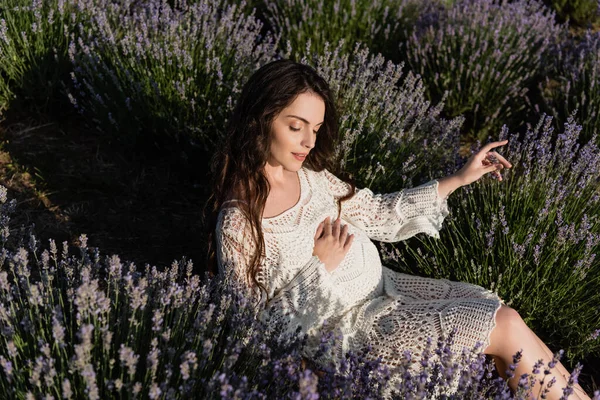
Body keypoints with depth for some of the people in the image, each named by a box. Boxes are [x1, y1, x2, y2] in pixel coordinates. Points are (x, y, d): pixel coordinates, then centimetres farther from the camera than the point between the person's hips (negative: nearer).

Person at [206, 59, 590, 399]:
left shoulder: (309, 175, -2)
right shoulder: (238, 223, -22)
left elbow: (377, 213, 10)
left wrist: (457, 180, 7)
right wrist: (319, 268, -25)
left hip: (383, 287, 7)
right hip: (348, 329, -7)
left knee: (501, 310, 0)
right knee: (506, 327, -10)